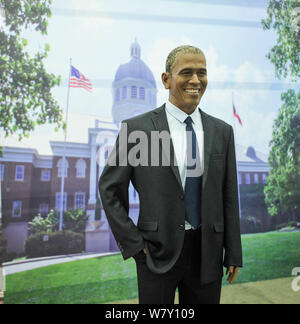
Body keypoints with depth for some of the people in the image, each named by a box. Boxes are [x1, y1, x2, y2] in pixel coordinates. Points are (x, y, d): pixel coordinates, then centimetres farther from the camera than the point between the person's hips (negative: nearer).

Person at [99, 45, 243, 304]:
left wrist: (233, 254, 6)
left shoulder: (222, 131, 2)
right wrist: (132, 243, -6)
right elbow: (109, 188, -2)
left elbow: (229, 196, 5)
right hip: (157, 252, -2)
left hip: (207, 253, 3)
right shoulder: (137, 128, -8)